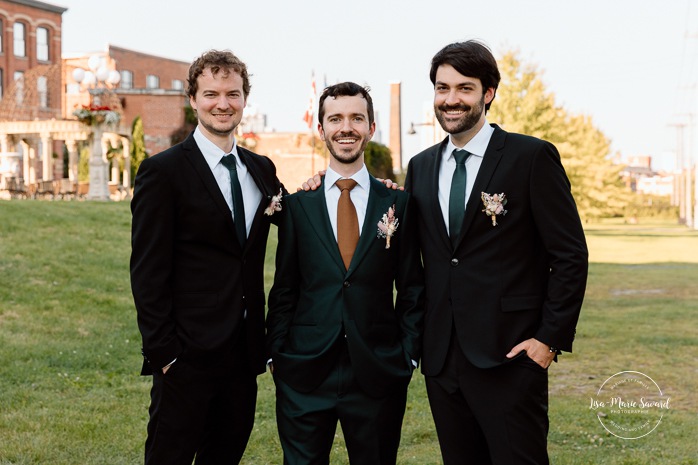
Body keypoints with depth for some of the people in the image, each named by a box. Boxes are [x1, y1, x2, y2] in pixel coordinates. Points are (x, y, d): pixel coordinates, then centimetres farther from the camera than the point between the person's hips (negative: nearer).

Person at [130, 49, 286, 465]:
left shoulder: (262, 169, 11)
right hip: (187, 355, -6)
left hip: (244, 354, 6)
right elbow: (148, 271, -9)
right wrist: (163, 352, -13)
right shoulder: (163, 171, -7)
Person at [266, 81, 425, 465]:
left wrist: (408, 356, -1)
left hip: (377, 374, 0)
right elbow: (284, 290, 7)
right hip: (305, 375, 0)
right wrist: (276, 355, 2)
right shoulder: (297, 204, 4)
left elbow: (412, 289, 6)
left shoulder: (398, 203, 4)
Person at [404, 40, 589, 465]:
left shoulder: (533, 157, -5)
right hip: (442, 360, 5)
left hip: (510, 355, -5)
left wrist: (551, 338, -10)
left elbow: (570, 255, -6)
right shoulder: (421, 167, 12)